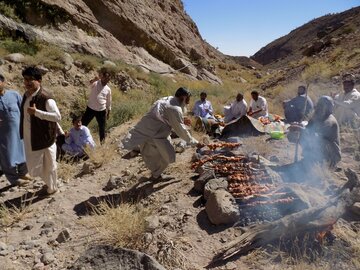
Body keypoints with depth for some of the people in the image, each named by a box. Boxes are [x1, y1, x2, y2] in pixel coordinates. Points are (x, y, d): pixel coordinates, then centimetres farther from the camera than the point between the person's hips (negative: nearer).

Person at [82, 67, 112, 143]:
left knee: (102, 127, 14)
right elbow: (90, 82, -34)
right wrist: (95, 79, -56)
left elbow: (109, 102, 11)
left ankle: (102, 140, 36)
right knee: (83, 124, 6)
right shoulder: (95, 83, -7)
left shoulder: (108, 89, 2)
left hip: (101, 111, 2)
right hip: (90, 109, -2)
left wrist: (108, 112, 13)